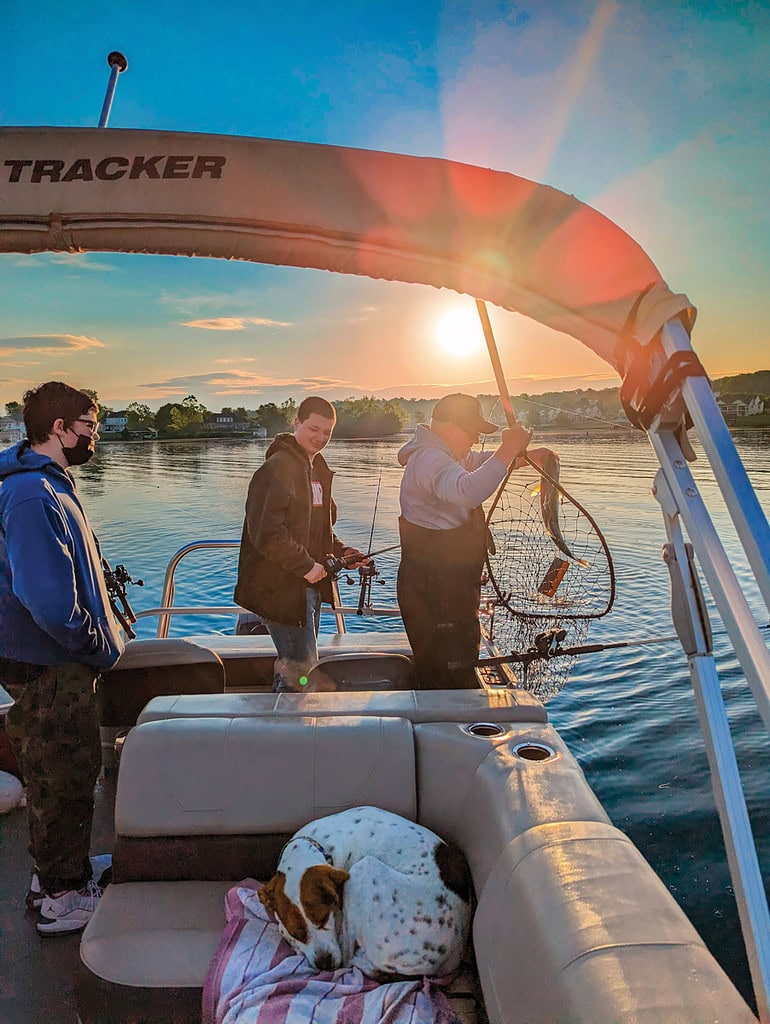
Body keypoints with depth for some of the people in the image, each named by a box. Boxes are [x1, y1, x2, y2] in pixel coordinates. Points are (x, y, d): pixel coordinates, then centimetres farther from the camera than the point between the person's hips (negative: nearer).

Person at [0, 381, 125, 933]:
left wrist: (103, 636, 14)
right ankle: (65, 897, 22)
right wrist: (100, 646, -17)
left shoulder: (49, 484, 11)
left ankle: (54, 875, 38)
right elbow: (48, 598, -30)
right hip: (50, 665, -10)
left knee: (55, 775, 21)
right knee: (68, 776, 4)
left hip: (55, 659, 10)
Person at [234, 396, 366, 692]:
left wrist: (340, 552, 7)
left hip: (309, 583, 10)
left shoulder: (317, 469, 15)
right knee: (302, 669, -7)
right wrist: (306, 565, -21)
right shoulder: (277, 468, -16)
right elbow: (265, 531, -25)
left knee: (296, 663, 19)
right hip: (281, 587, -10)